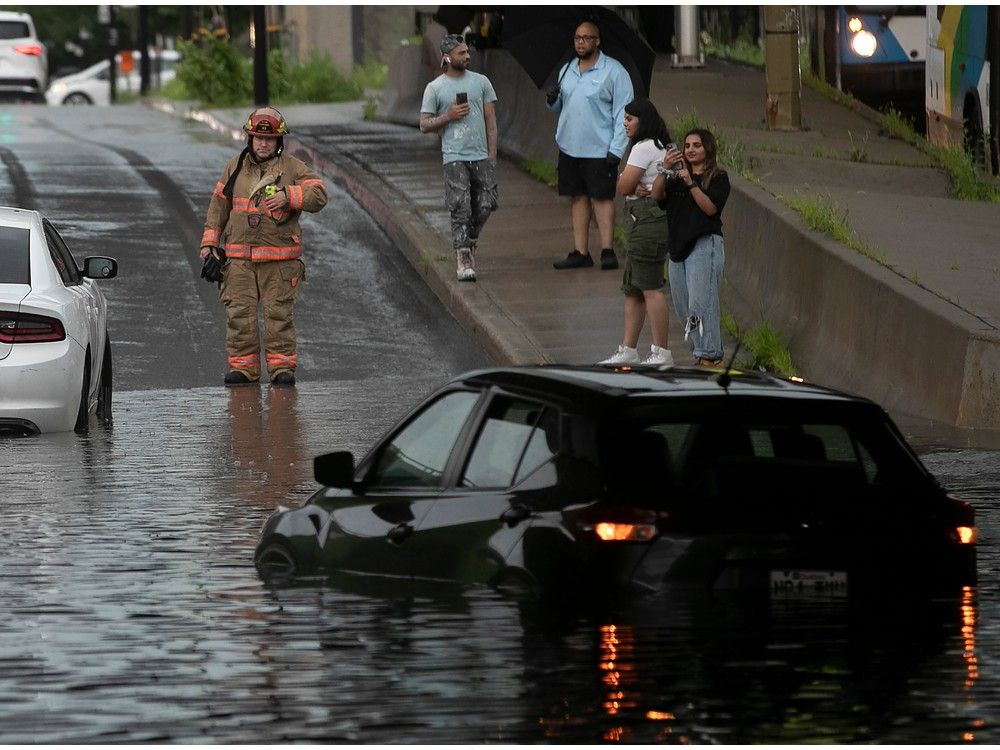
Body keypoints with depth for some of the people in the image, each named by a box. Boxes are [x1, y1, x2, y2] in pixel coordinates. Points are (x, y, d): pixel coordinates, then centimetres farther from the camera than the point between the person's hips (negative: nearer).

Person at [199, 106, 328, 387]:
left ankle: (282, 365, 4)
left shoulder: (292, 168, 4)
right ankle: (242, 366, 5)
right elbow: (218, 206, 17)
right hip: (239, 256, 2)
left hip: (279, 258, -2)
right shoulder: (235, 167, 13)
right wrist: (209, 242, 11)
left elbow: (318, 194, -6)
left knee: (279, 313, -2)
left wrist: (288, 196, -20)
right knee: (240, 313, -1)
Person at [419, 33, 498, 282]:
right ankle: (463, 261, -5)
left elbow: (490, 119, 10)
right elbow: (425, 125, 4)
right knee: (460, 209, -8)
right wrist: (449, 116, -12)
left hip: (481, 157, 3)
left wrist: (492, 154, 4)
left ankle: (470, 241, 30)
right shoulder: (435, 88, 2)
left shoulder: (481, 82, 9)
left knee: (485, 205, 2)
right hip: (454, 158, -3)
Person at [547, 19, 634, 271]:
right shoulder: (567, 70, 13)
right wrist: (553, 101, -4)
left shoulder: (614, 71, -5)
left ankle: (608, 251, -1)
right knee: (578, 198, 7)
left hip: (600, 150, -6)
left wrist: (616, 150, -15)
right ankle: (581, 252, 10)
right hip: (569, 147, 6)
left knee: (602, 198, -3)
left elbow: (623, 113, -8)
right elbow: (560, 108, 21)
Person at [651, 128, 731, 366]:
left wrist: (691, 183, -17)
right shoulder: (677, 177, 17)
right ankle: (701, 352, 15)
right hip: (678, 246, 7)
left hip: (704, 245, -7)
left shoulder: (717, 177, 1)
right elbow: (657, 195, 2)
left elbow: (710, 208, -12)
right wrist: (665, 170, -11)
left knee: (700, 304, -14)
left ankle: (710, 356, -13)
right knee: (682, 308, 7)